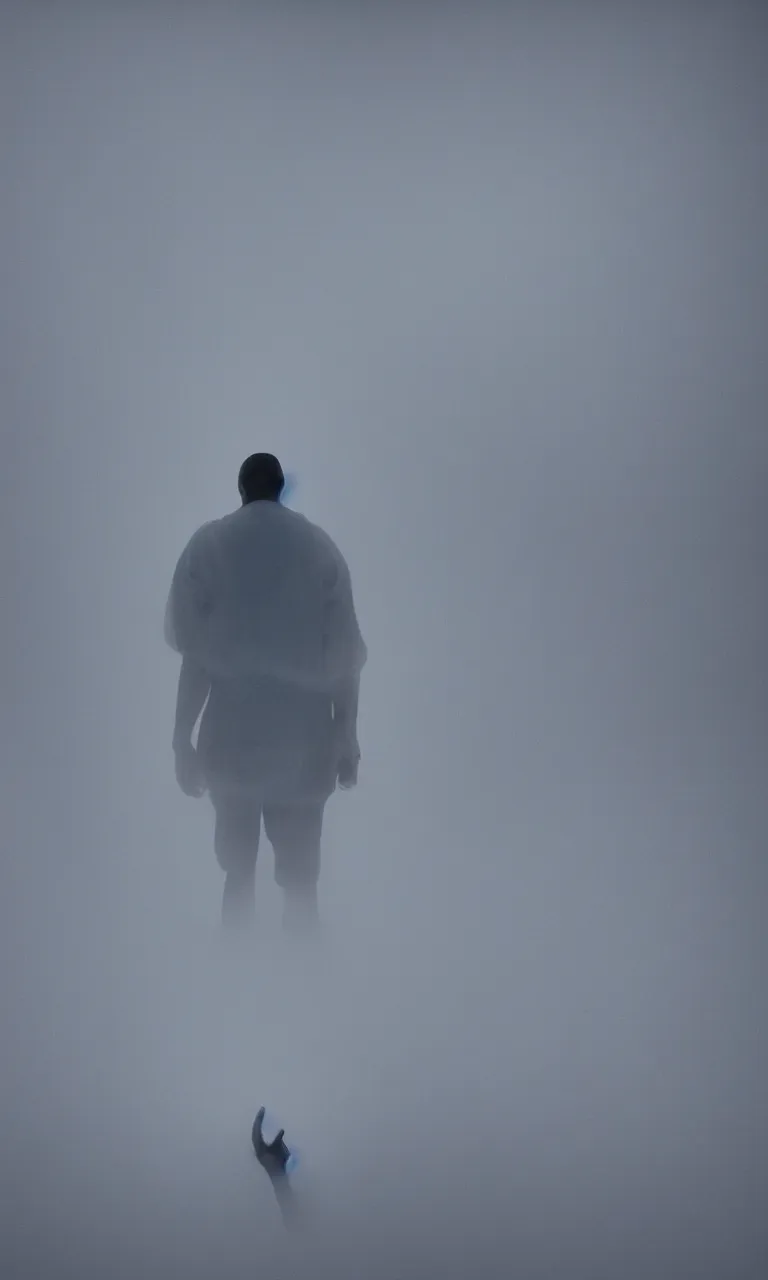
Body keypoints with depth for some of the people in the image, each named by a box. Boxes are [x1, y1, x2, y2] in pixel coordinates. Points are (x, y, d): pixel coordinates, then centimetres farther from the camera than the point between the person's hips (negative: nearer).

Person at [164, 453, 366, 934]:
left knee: (238, 863, 16)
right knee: (299, 867, 11)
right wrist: (348, 737, 6)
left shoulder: (209, 544, 0)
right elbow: (345, 657, 0)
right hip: (303, 739, 0)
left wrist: (183, 737, 1)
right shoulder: (321, 546, 3)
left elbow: (197, 654, -5)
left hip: (232, 735, 0)